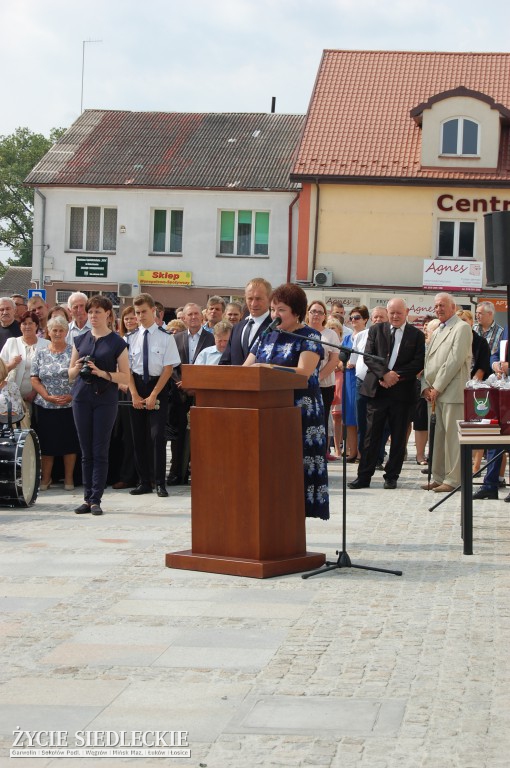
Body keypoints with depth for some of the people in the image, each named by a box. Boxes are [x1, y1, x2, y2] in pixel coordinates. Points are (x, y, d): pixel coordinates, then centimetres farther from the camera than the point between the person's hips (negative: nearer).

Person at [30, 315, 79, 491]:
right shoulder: (41, 354, 6)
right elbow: (35, 379, 3)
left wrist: (72, 396, -15)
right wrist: (48, 397, -9)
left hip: (70, 405, -2)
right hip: (45, 406, 2)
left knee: (69, 442, 1)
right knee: (47, 442, 4)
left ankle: (69, 478, 11)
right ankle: (45, 478, 14)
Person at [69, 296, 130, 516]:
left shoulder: (117, 343, 0)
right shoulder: (80, 340, 11)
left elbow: (125, 377, -4)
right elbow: (70, 374, 16)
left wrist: (102, 373, -18)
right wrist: (77, 368, -7)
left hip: (106, 399, -3)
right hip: (82, 397, 4)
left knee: (100, 451, -3)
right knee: (86, 451, 6)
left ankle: (96, 500, 0)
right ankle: (87, 498, 10)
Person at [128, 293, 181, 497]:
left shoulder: (165, 337, -3)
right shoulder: (131, 338, 4)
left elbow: (168, 369, -6)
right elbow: (127, 368, 4)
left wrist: (153, 395, -10)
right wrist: (134, 394, -6)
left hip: (158, 387, -3)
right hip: (137, 386, 3)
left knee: (157, 434, -8)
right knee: (138, 436, 5)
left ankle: (160, 482, -2)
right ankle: (143, 482, 13)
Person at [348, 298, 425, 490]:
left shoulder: (416, 335, 5)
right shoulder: (376, 330, 9)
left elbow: (418, 363, -2)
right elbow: (368, 356, 1)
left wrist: (396, 376, -13)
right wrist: (384, 374, -14)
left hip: (402, 391, 0)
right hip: (377, 388, 0)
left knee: (398, 437, 4)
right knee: (372, 435, 0)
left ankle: (391, 476, 14)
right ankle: (364, 476, 3)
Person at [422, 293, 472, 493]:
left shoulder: (462, 328, -5)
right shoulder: (438, 332, 22)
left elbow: (455, 360, -13)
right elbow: (428, 361, 20)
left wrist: (437, 387, -13)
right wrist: (426, 386, 4)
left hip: (453, 391, -8)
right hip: (437, 392, 8)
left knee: (452, 435, -8)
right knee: (439, 435, 9)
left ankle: (453, 479, -6)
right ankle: (439, 478, 13)